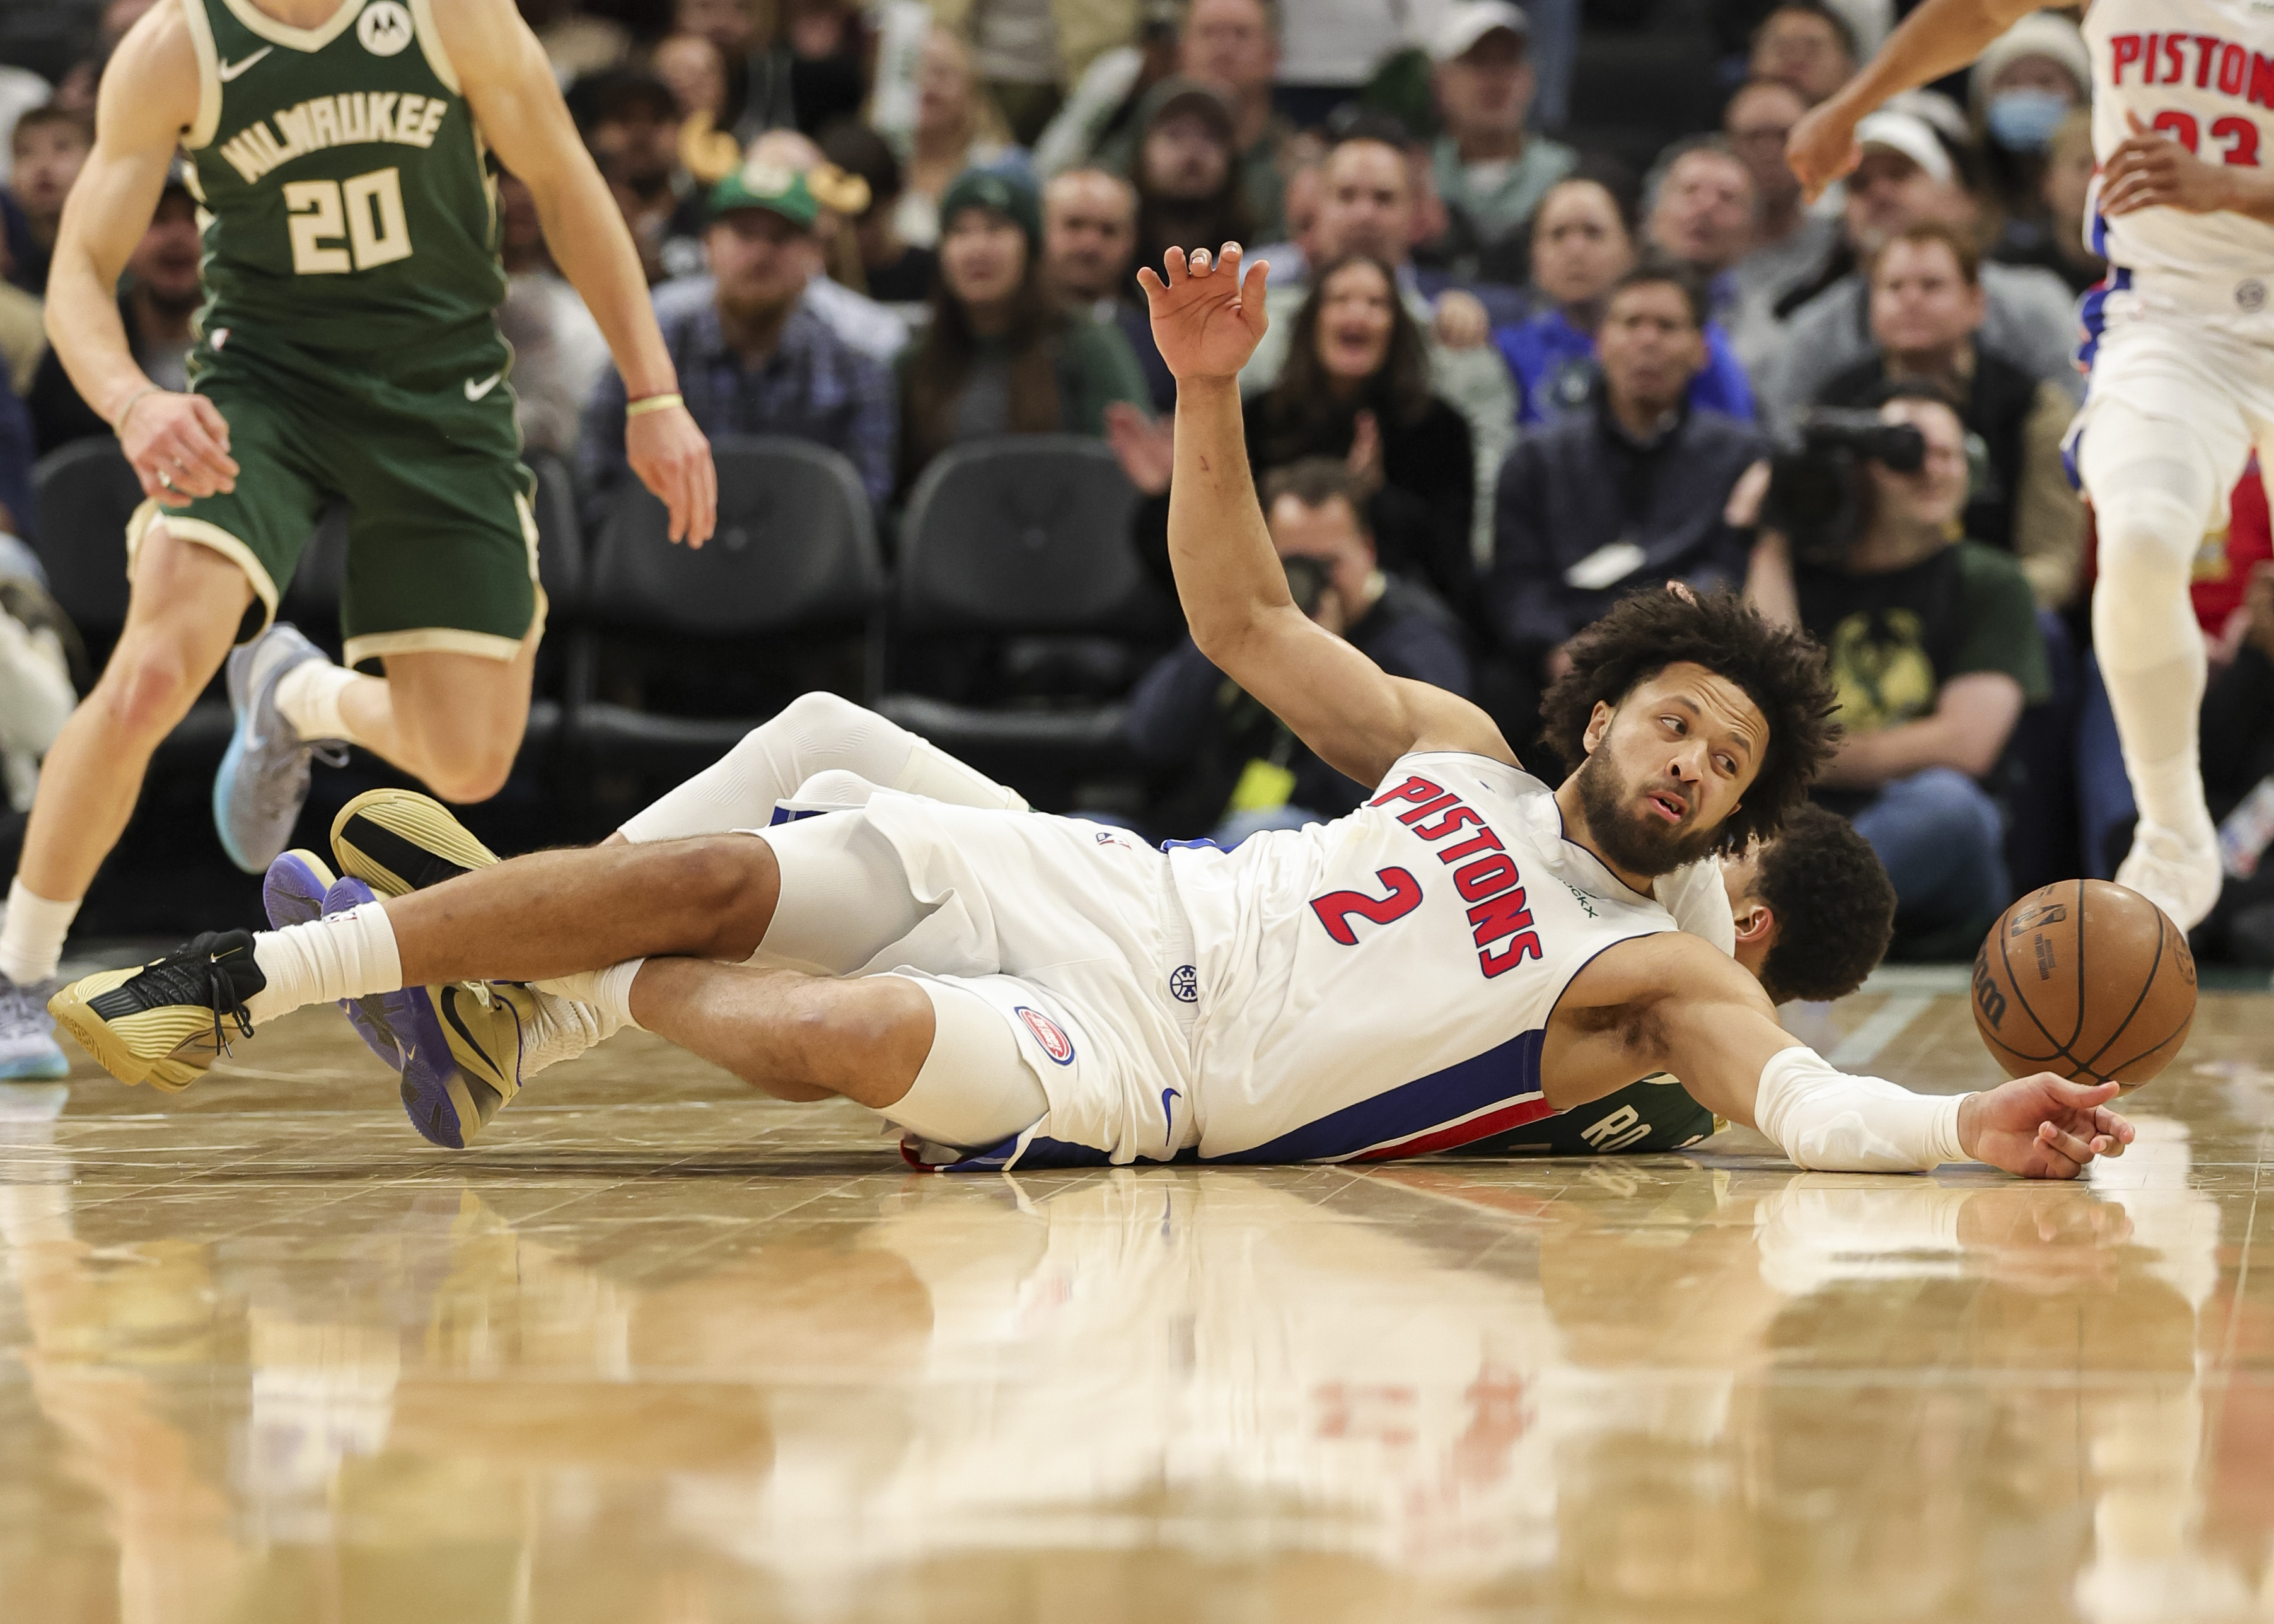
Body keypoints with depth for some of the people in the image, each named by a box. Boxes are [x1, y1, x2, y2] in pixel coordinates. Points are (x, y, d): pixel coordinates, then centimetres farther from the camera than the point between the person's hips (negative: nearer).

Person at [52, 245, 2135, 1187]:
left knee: (843, 1035, -33)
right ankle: (237, 980, -4)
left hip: (1149, 1057, -5)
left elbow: (1799, 1097, -16)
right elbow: (1241, 612, 20)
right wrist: (1212, 393, 5)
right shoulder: (1455, 746, 18)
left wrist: (1965, 1125, -37)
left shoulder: (1660, 972, 3)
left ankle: (553, 1003, -4)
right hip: (1097, 884, 5)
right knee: (707, 874, -14)